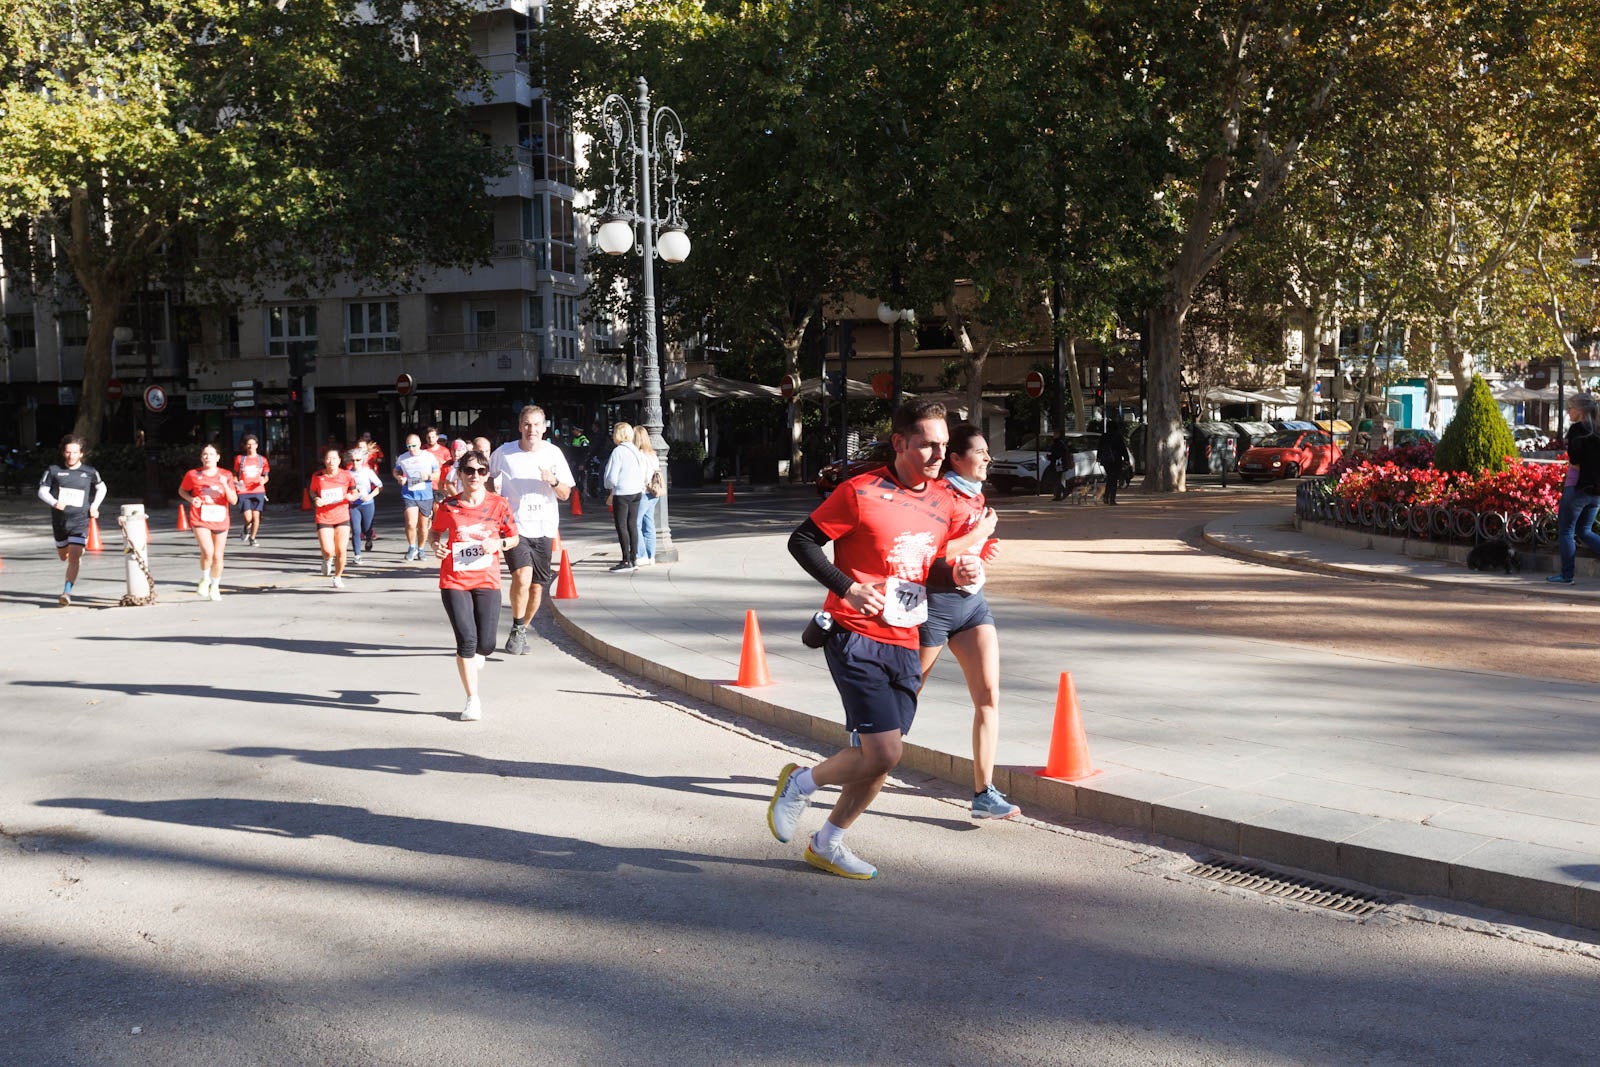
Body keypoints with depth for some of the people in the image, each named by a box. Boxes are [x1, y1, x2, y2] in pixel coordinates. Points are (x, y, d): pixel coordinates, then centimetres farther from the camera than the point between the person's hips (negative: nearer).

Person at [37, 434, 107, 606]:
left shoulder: (90, 472, -1)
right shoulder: (53, 470, -2)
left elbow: (102, 488, 17)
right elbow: (42, 491, 1)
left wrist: (94, 506, 3)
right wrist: (54, 503, -18)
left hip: (80, 521, -2)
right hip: (59, 520, 2)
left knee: (73, 558, -16)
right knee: (63, 557, 19)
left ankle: (67, 592, -13)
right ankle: (79, 552, 54)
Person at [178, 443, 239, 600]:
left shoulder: (226, 476, 1)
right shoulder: (193, 475, -1)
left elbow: (234, 501, -2)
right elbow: (181, 490, 15)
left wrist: (225, 485, -18)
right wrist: (191, 499, -5)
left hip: (220, 521, 2)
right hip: (200, 519, -2)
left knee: (218, 556, 8)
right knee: (208, 551, -21)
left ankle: (215, 587, 28)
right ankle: (205, 580, 5)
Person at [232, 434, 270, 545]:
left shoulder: (262, 459, 8)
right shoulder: (239, 459, 6)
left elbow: (266, 476, 15)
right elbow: (235, 474, 14)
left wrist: (263, 480, -8)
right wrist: (236, 482, -6)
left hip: (258, 491, 1)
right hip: (243, 492, -1)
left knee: (256, 516, -4)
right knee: (248, 518, -11)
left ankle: (252, 538, 15)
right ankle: (247, 529, 25)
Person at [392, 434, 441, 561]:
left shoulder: (429, 457, 0)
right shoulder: (402, 459, 2)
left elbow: (437, 473, 5)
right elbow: (396, 472, 16)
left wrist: (428, 476, -16)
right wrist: (399, 478, -6)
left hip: (426, 495, 1)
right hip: (408, 495, -1)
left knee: (422, 525, 11)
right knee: (411, 523, -16)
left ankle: (420, 550, 29)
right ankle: (412, 547, 6)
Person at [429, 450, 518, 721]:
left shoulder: (498, 504, 0)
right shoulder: (448, 507, 0)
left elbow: (514, 538, 10)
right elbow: (435, 534, 15)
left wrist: (498, 544, -11)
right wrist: (436, 546, -7)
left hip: (487, 581, 1)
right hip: (454, 581, -1)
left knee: (486, 644, -2)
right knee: (467, 640, -9)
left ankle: (473, 654, 39)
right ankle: (472, 700, 4)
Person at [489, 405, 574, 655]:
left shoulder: (553, 453, 1)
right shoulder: (504, 453, -2)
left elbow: (565, 495, 3)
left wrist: (554, 481, -17)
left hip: (543, 529, 2)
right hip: (514, 525, -2)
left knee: (536, 587, 8)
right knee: (522, 577, -23)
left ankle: (522, 630, 30)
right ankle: (517, 629, -3)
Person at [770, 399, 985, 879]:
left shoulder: (942, 503, 11)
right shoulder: (861, 492, -11)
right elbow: (801, 540, -7)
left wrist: (956, 574, 0)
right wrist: (847, 588, -18)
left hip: (905, 645, 7)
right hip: (857, 637, -7)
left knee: (878, 758, 8)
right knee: (882, 753, -14)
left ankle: (827, 843, 29)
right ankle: (801, 782, 13)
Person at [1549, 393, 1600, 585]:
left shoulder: (1577, 428, -10)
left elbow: (1575, 460, -19)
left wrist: (1573, 465, -1)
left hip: (1577, 487, -7)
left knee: (1566, 531, 4)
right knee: (1584, 531, 15)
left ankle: (1567, 575, 6)